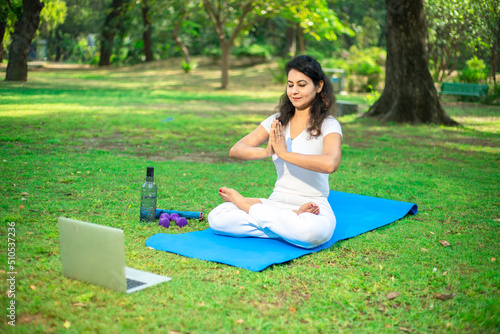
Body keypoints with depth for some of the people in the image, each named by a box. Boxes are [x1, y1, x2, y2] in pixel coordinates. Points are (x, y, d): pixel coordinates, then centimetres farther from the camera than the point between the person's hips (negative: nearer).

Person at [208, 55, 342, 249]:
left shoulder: (328, 125, -5)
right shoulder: (277, 121, 9)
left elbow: (330, 164, -28)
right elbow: (235, 150, -2)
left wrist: (284, 153, -23)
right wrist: (266, 152, -23)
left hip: (314, 208, -3)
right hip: (277, 203, 3)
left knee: (311, 232, -40)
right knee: (217, 218, -18)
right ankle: (290, 225, -10)